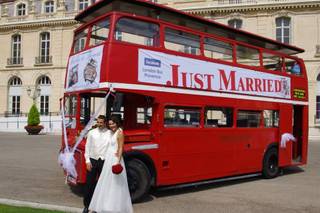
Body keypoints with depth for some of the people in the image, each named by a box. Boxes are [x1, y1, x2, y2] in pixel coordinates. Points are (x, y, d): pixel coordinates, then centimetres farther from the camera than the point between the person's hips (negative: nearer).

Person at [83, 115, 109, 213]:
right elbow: (87, 147, 4)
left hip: (104, 161, -1)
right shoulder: (91, 133, 4)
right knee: (89, 183, 7)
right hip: (93, 161, 1)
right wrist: (87, 161, -2)